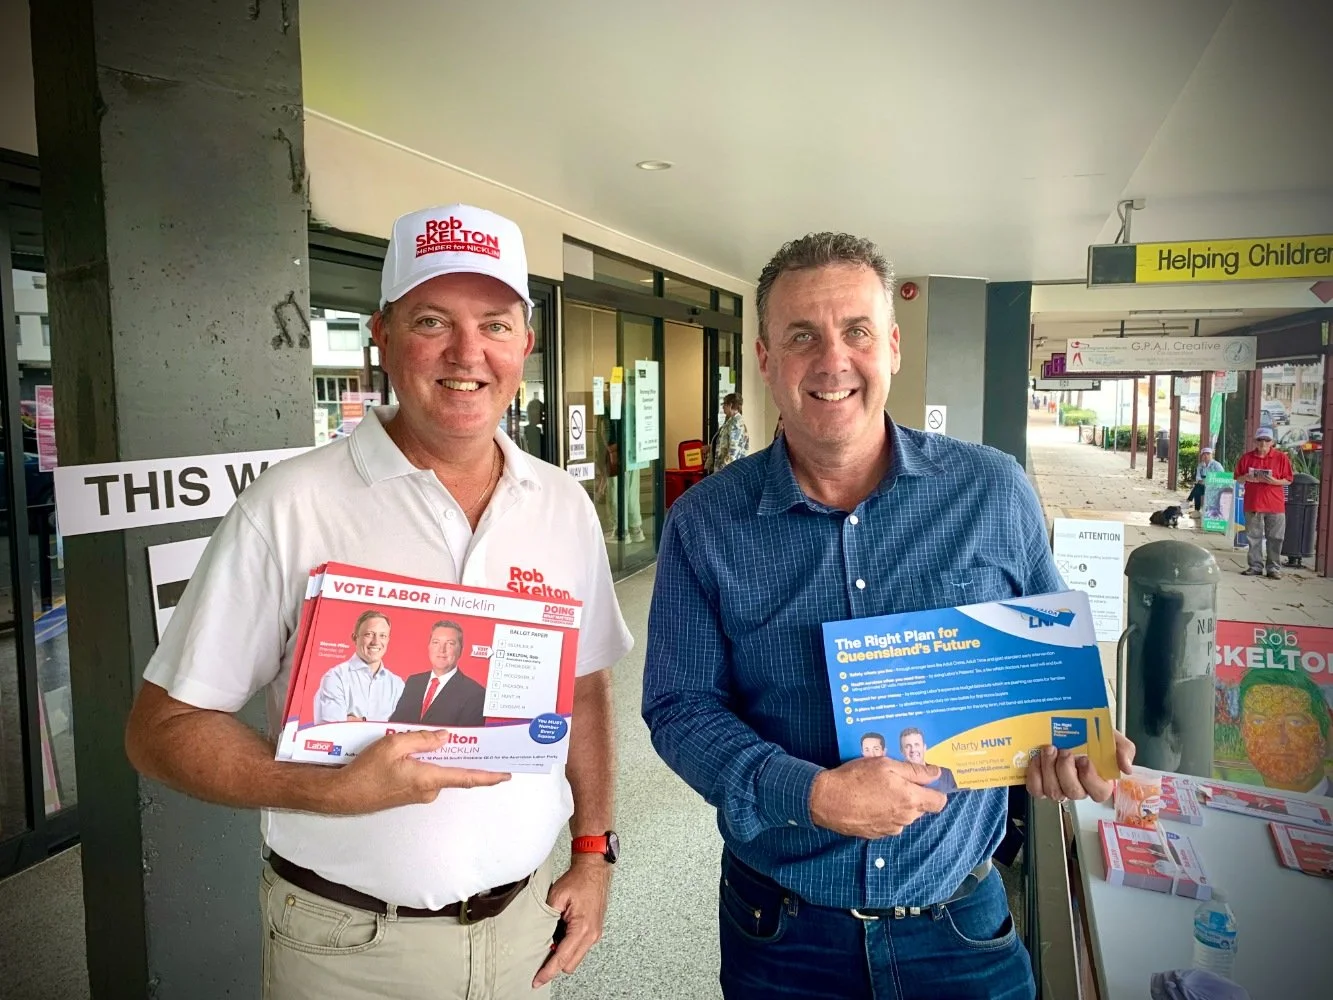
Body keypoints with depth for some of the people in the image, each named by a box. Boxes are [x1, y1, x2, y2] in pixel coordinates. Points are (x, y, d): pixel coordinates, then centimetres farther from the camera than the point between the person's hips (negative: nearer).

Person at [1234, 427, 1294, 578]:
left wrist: (1274, 481, -17)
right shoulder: (1247, 457, 5)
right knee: (1254, 537, 6)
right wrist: (1246, 478, -11)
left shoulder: (1281, 457, 1)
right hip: (1253, 504, 1)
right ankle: (1256, 566, 14)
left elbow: (1288, 480, 2)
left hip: (1275, 505, -1)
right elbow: (1238, 478, 10)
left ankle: (1273, 567, 10)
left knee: (1275, 538, 2)